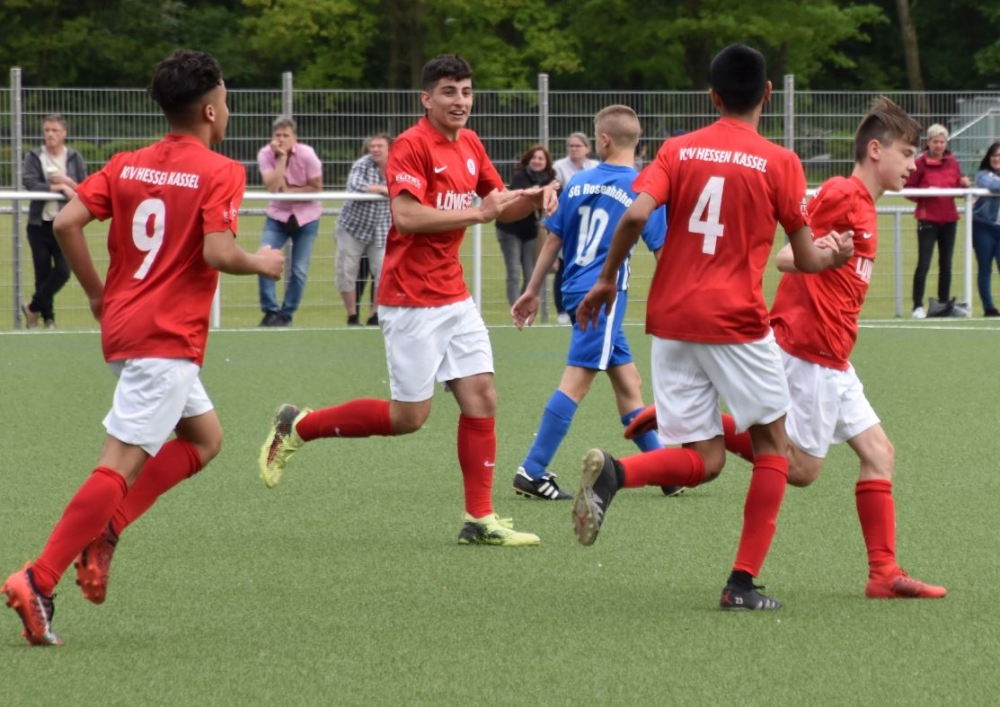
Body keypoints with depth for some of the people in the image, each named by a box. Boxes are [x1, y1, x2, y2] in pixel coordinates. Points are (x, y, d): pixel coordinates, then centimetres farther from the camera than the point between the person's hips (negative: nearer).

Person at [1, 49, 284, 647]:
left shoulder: (128, 165, 10)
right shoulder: (219, 172, -8)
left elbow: (67, 223, 1)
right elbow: (217, 252, -19)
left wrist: (97, 293, 12)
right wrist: (261, 263, 1)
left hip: (124, 324, 8)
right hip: (168, 340, -8)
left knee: (205, 439, 22)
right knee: (122, 464, -11)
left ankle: (105, 530, 7)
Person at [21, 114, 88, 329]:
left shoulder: (74, 158, 5)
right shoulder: (34, 157, 2)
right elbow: (30, 184, -14)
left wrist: (68, 182, -16)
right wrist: (59, 187, -19)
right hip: (40, 224, 0)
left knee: (62, 271, -10)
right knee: (43, 273, 2)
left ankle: (33, 307, 10)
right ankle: (48, 317, 16)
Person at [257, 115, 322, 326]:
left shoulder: (306, 154, -17)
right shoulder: (265, 154, -14)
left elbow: (316, 187, -11)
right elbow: (271, 186, -25)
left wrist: (289, 190, -19)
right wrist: (282, 158, -28)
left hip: (305, 217, -1)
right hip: (278, 215, 1)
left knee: (299, 271, -1)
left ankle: (286, 314, 14)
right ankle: (270, 311, -5)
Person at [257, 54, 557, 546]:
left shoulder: (469, 145, 11)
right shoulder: (412, 145, -14)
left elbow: (500, 205, 22)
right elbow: (405, 215, -25)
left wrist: (533, 198, 1)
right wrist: (474, 212, -23)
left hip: (454, 298, 8)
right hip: (412, 301, -8)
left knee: (480, 397, 0)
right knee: (409, 417, -4)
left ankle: (479, 520, 4)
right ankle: (297, 427, 12)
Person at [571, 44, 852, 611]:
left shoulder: (678, 150, 5)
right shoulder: (780, 163, -2)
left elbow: (636, 215, -9)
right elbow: (806, 258, 3)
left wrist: (607, 279, 4)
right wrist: (835, 254, 25)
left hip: (670, 319, 4)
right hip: (736, 321, -4)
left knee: (705, 460, 9)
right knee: (772, 442, 15)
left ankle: (614, 472, -22)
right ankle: (744, 582, 8)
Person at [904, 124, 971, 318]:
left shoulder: (952, 162, 7)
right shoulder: (920, 163, -7)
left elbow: (958, 189, 14)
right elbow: (908, 189, -6)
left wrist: (963, 184, -8)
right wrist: (926, 192, -22)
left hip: (949, 219, 5)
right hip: (928, 219, -5)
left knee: (946, 264, 11)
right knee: (924, 264, -10)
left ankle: (944, 304, 20)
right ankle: (918, 306, -7)